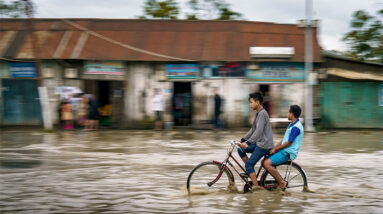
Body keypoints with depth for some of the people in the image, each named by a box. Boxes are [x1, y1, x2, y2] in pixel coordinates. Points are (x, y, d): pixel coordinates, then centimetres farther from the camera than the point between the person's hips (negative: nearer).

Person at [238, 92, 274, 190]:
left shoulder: (262, 114, -17)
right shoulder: (258, 113, 14)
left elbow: (259, 131, -25)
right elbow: (253, 129, 20)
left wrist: (248, 142, -28)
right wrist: (242, 140, 16)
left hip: (264, 145, -9)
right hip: (259, 143, 9)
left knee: (249, 164, -10)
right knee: (241, 150, 9)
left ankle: (256, 186, -6)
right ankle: (250, 171, 13)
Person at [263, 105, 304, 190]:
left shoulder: (296, 127, -18)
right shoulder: (292, 125, 16)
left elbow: (288, 143, -19)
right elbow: (283, 140, 18)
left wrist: (275, 149, -10)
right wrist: (273, 148, 8)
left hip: (287, 153, -10)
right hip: (284, 151, 10)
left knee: (267, 163, -21)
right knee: (265, 162, 7)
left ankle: (282, 183, -14)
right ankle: (280, 181, 8)